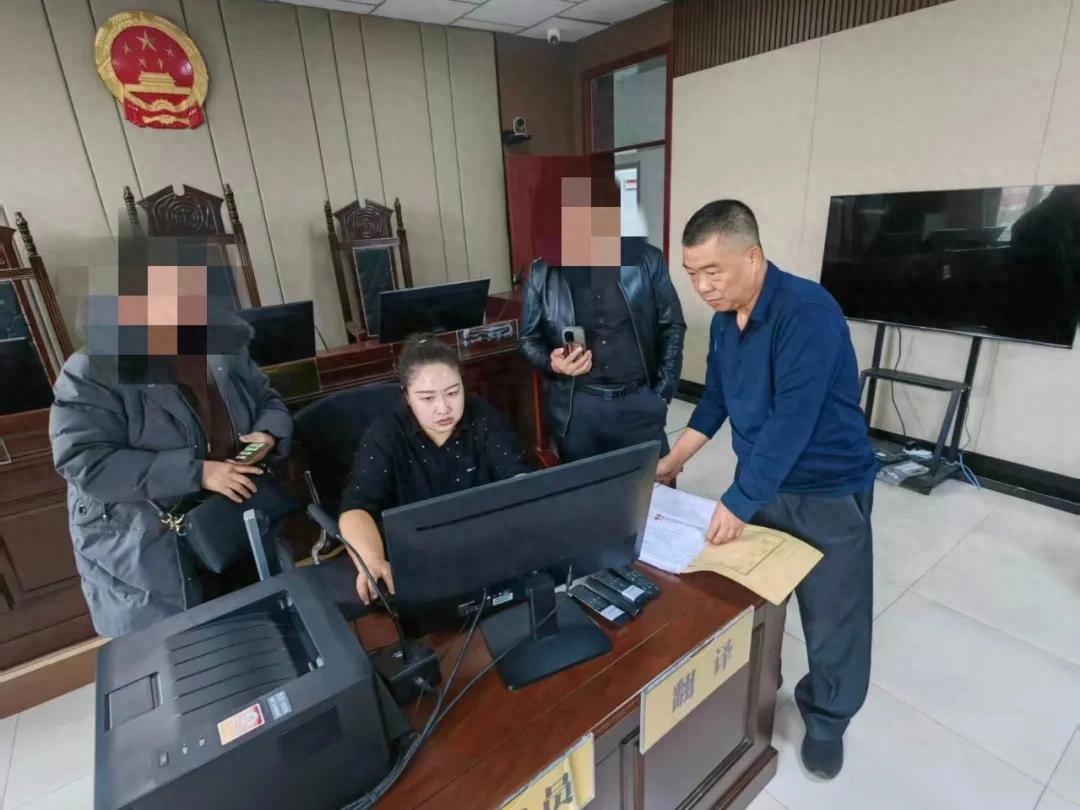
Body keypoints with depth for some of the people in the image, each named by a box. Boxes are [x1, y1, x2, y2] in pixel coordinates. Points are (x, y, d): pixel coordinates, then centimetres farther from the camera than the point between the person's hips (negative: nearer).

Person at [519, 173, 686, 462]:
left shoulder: (646, 259, -4)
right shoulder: (543, 271, -4)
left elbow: (672, 326, 4)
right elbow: (529, 337, 5)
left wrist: (661, 392, 0)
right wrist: (550, 363, -16)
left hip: (638, 401, 0)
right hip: (576, 405, 0)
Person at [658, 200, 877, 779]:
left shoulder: (808, 311, -25)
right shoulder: (724, 319, -1)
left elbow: (792, 420, -30)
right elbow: (715, 399, 10)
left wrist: (738, 501, -27)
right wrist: (672, 461, 9)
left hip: (828, 491, -6)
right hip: (760, 483, 6)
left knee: (832, 617, 10)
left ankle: (826, 718, 36)